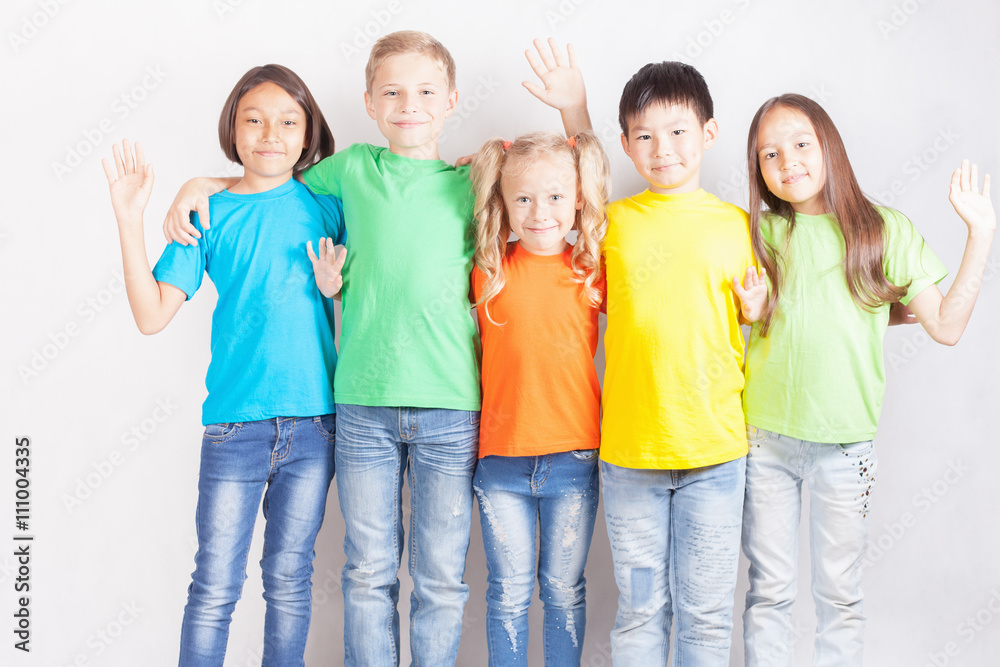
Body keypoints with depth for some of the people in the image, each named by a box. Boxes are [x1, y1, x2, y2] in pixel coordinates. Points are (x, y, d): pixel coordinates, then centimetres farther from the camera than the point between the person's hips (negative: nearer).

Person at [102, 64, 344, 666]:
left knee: (289, 578, 12)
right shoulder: (209, 214, 3)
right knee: (215, 586, 4)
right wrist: (130, 220, -11)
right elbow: (153, 315, -5)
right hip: (235, 423, -1)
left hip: (315, 420, 1)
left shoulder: (324, 201, 5)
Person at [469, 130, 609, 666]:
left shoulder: (592, 271, -2)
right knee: (508, 593, 11)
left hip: (573, 459, 0)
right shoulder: (487, 271, -1)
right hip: (501, 460, 0)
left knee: (564, 591, 13)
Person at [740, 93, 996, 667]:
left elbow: (946, 326, -4)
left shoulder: (885, 230, -1)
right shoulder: (758, 233, 2)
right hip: (765, 440, 1)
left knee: (839, 597, 11)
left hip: (846, 445, -1)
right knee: (768, 592, 11)